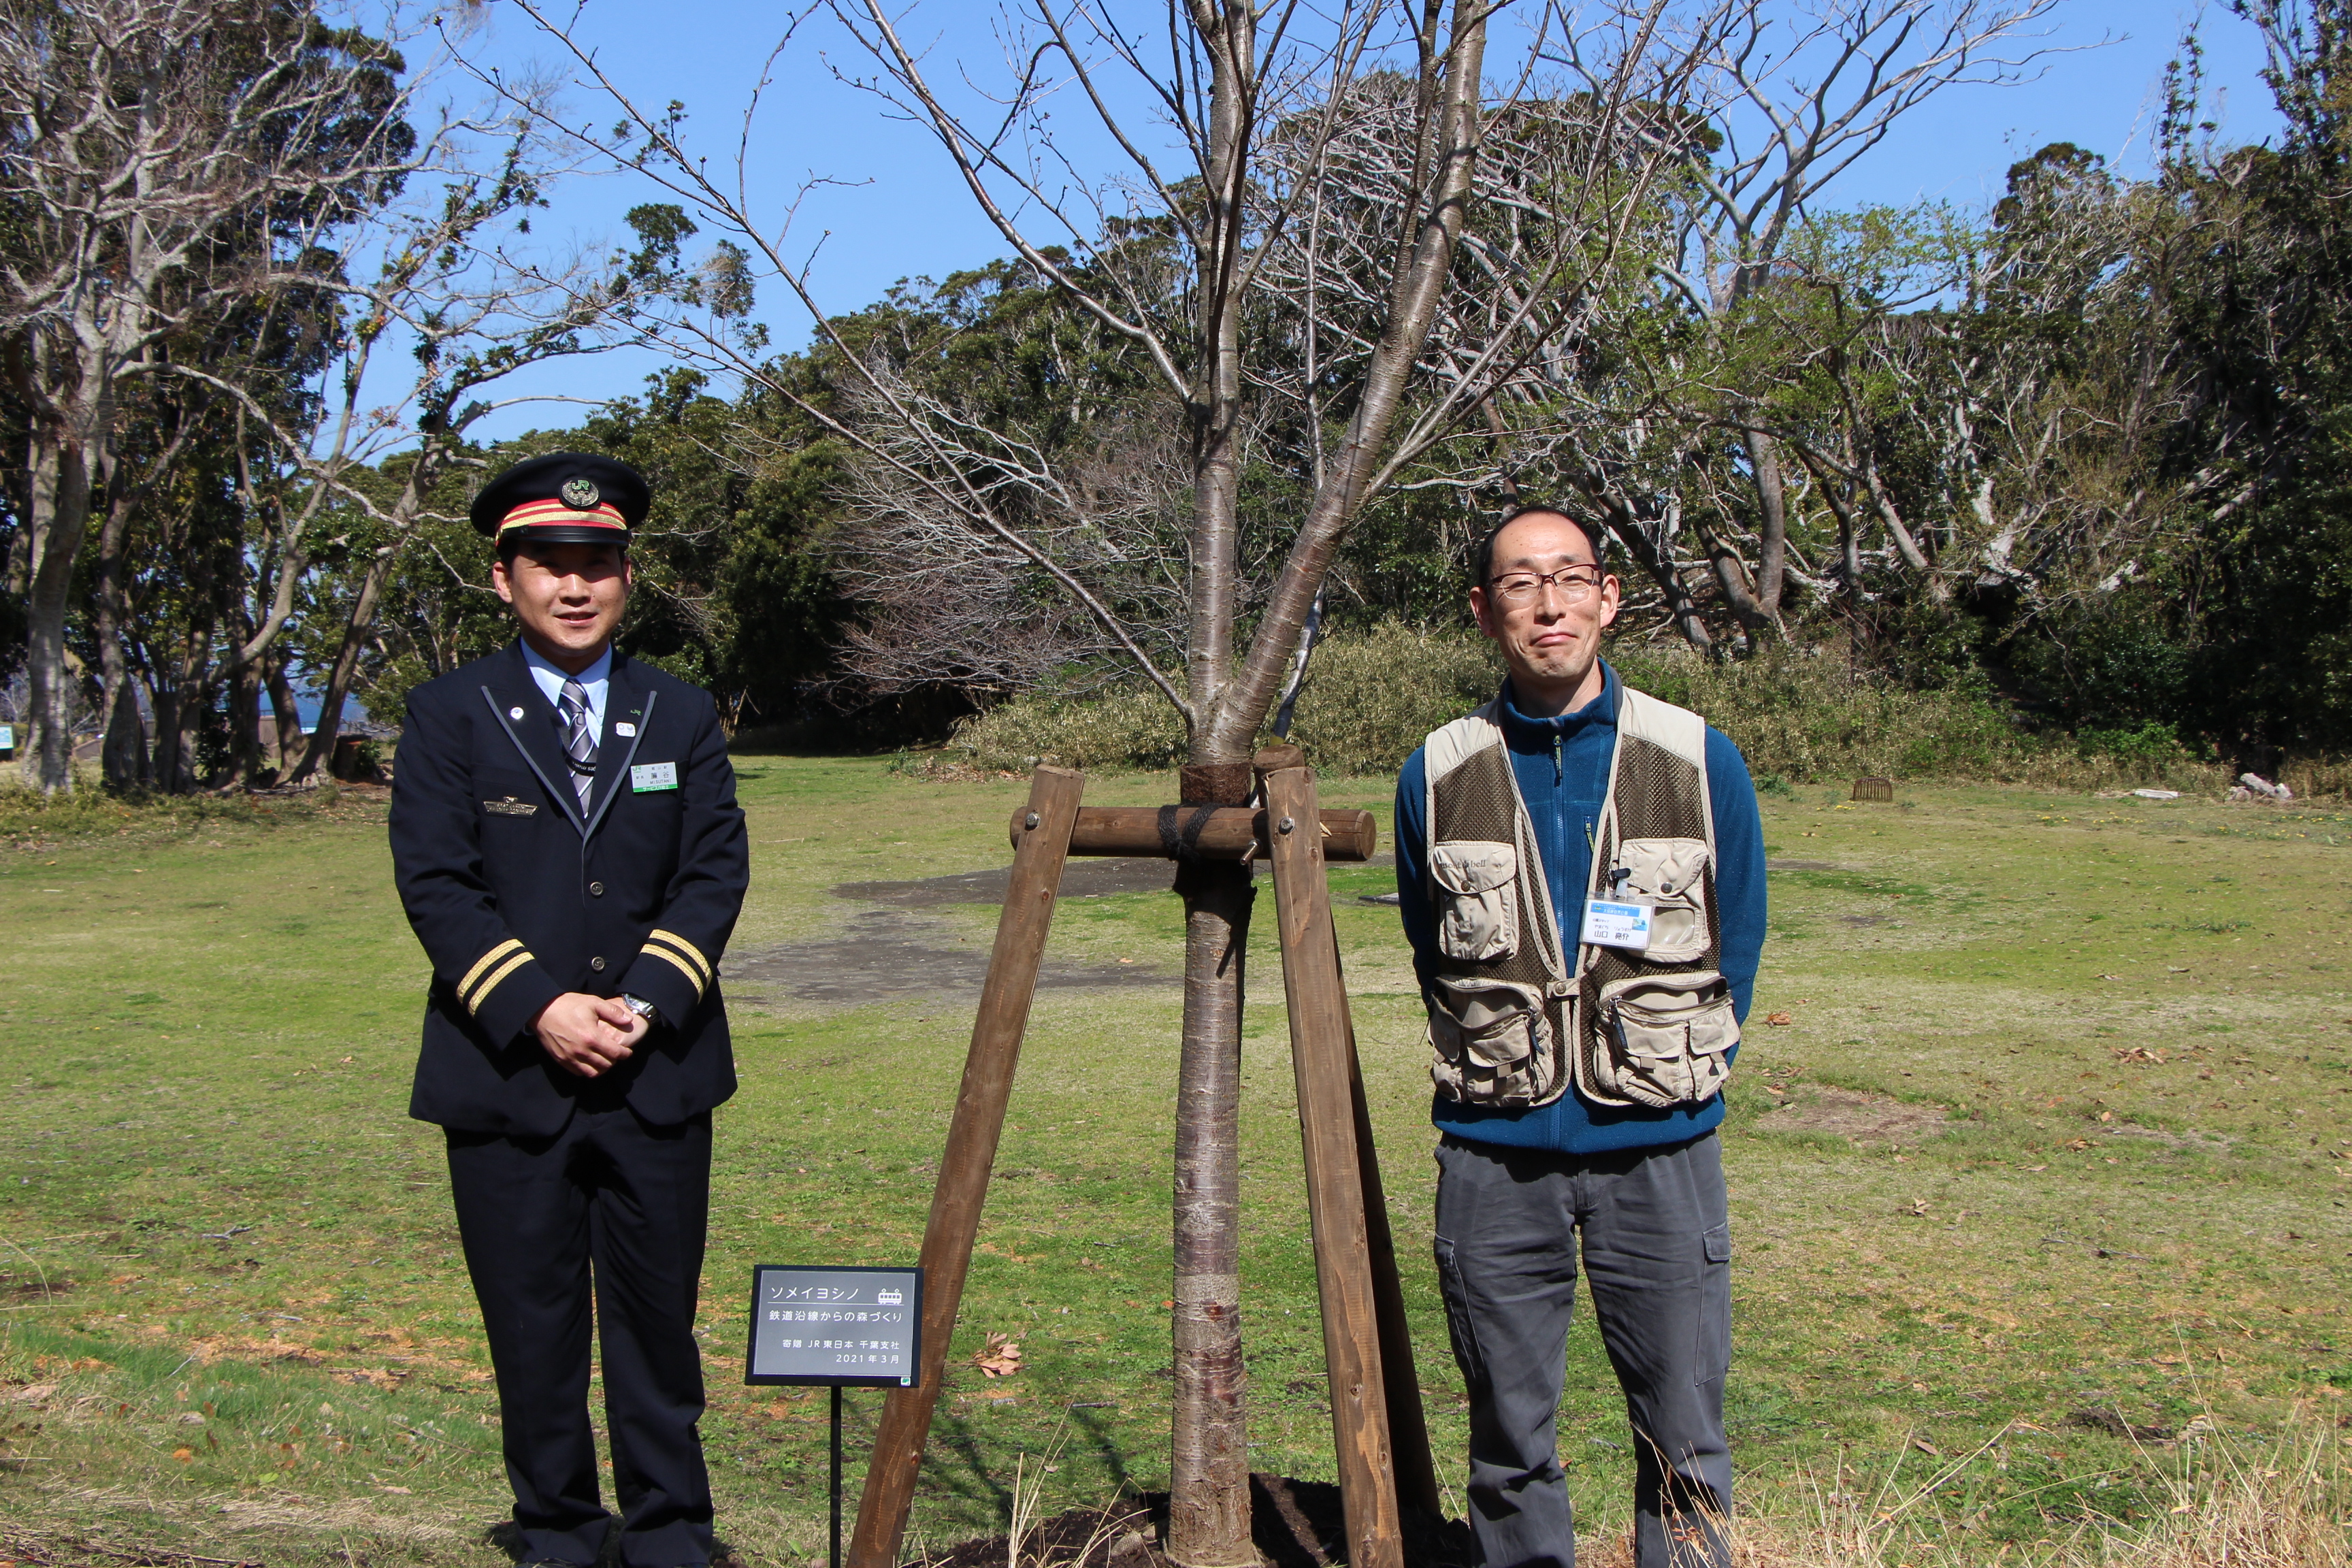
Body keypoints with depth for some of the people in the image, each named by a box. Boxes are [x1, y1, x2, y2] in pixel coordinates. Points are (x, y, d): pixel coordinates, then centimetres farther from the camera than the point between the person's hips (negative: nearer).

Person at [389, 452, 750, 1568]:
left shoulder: (683, 717, 9)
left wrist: (647, 1003, -12)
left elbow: (715, 875, 2)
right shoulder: (449, 715, 2)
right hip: (507, 1078, -2)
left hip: (657, 1076, 2)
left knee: (659, 1312, 9)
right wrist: (540, 1011, -16)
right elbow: (435, 883, -6)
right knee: (533, 1327, 7)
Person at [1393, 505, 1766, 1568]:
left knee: (1682, 1439, 4)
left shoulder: (1701, 764, -1)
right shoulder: (1435, 778, 1)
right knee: (1509, 1443, 9)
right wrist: (1498, 1067, 8)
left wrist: (1672, 1073, 9)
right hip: (1494, 1157, 1)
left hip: (1657, 1152, -1)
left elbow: (1736, 952, 10)